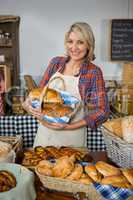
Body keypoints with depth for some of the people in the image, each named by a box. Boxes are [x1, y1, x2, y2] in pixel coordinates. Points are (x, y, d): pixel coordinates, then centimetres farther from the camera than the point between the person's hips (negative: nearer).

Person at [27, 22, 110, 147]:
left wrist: (70, 126, -19)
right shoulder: (56, 62, -2)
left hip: (72, 137, -3)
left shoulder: (93, 72, -12)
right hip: (45, 132, 3)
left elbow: (102, 111, -13)